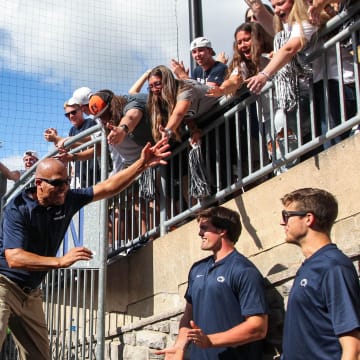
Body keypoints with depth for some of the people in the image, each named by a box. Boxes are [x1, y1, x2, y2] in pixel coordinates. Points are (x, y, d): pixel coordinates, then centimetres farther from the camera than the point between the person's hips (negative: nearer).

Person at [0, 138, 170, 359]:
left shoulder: (68, 200, -2)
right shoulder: (18, 209, -20)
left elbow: (108, 188, -1)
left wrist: (143, 165, -11)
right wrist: (61, 261, -39)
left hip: (31, 292, 7)